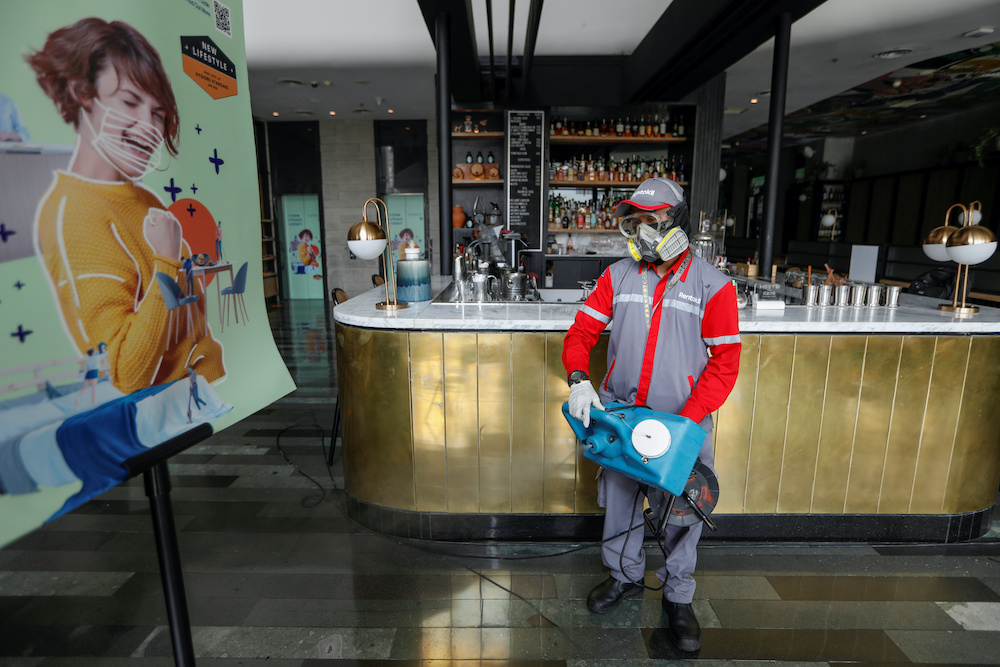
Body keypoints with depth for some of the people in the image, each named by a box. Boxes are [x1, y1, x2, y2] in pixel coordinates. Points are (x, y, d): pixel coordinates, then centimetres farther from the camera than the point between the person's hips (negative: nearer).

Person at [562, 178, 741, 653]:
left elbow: (725, 362, -9)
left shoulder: (712, 285, -8)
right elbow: (581, 332, 0)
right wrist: (579, 381, -19)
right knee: (619, 500, 16)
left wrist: (686, 422, -17)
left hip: (683, 419, -2)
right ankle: (625, 577, 41)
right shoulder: (617, 276, 1)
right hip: (620, 414, 3)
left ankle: (677, 597, 35)